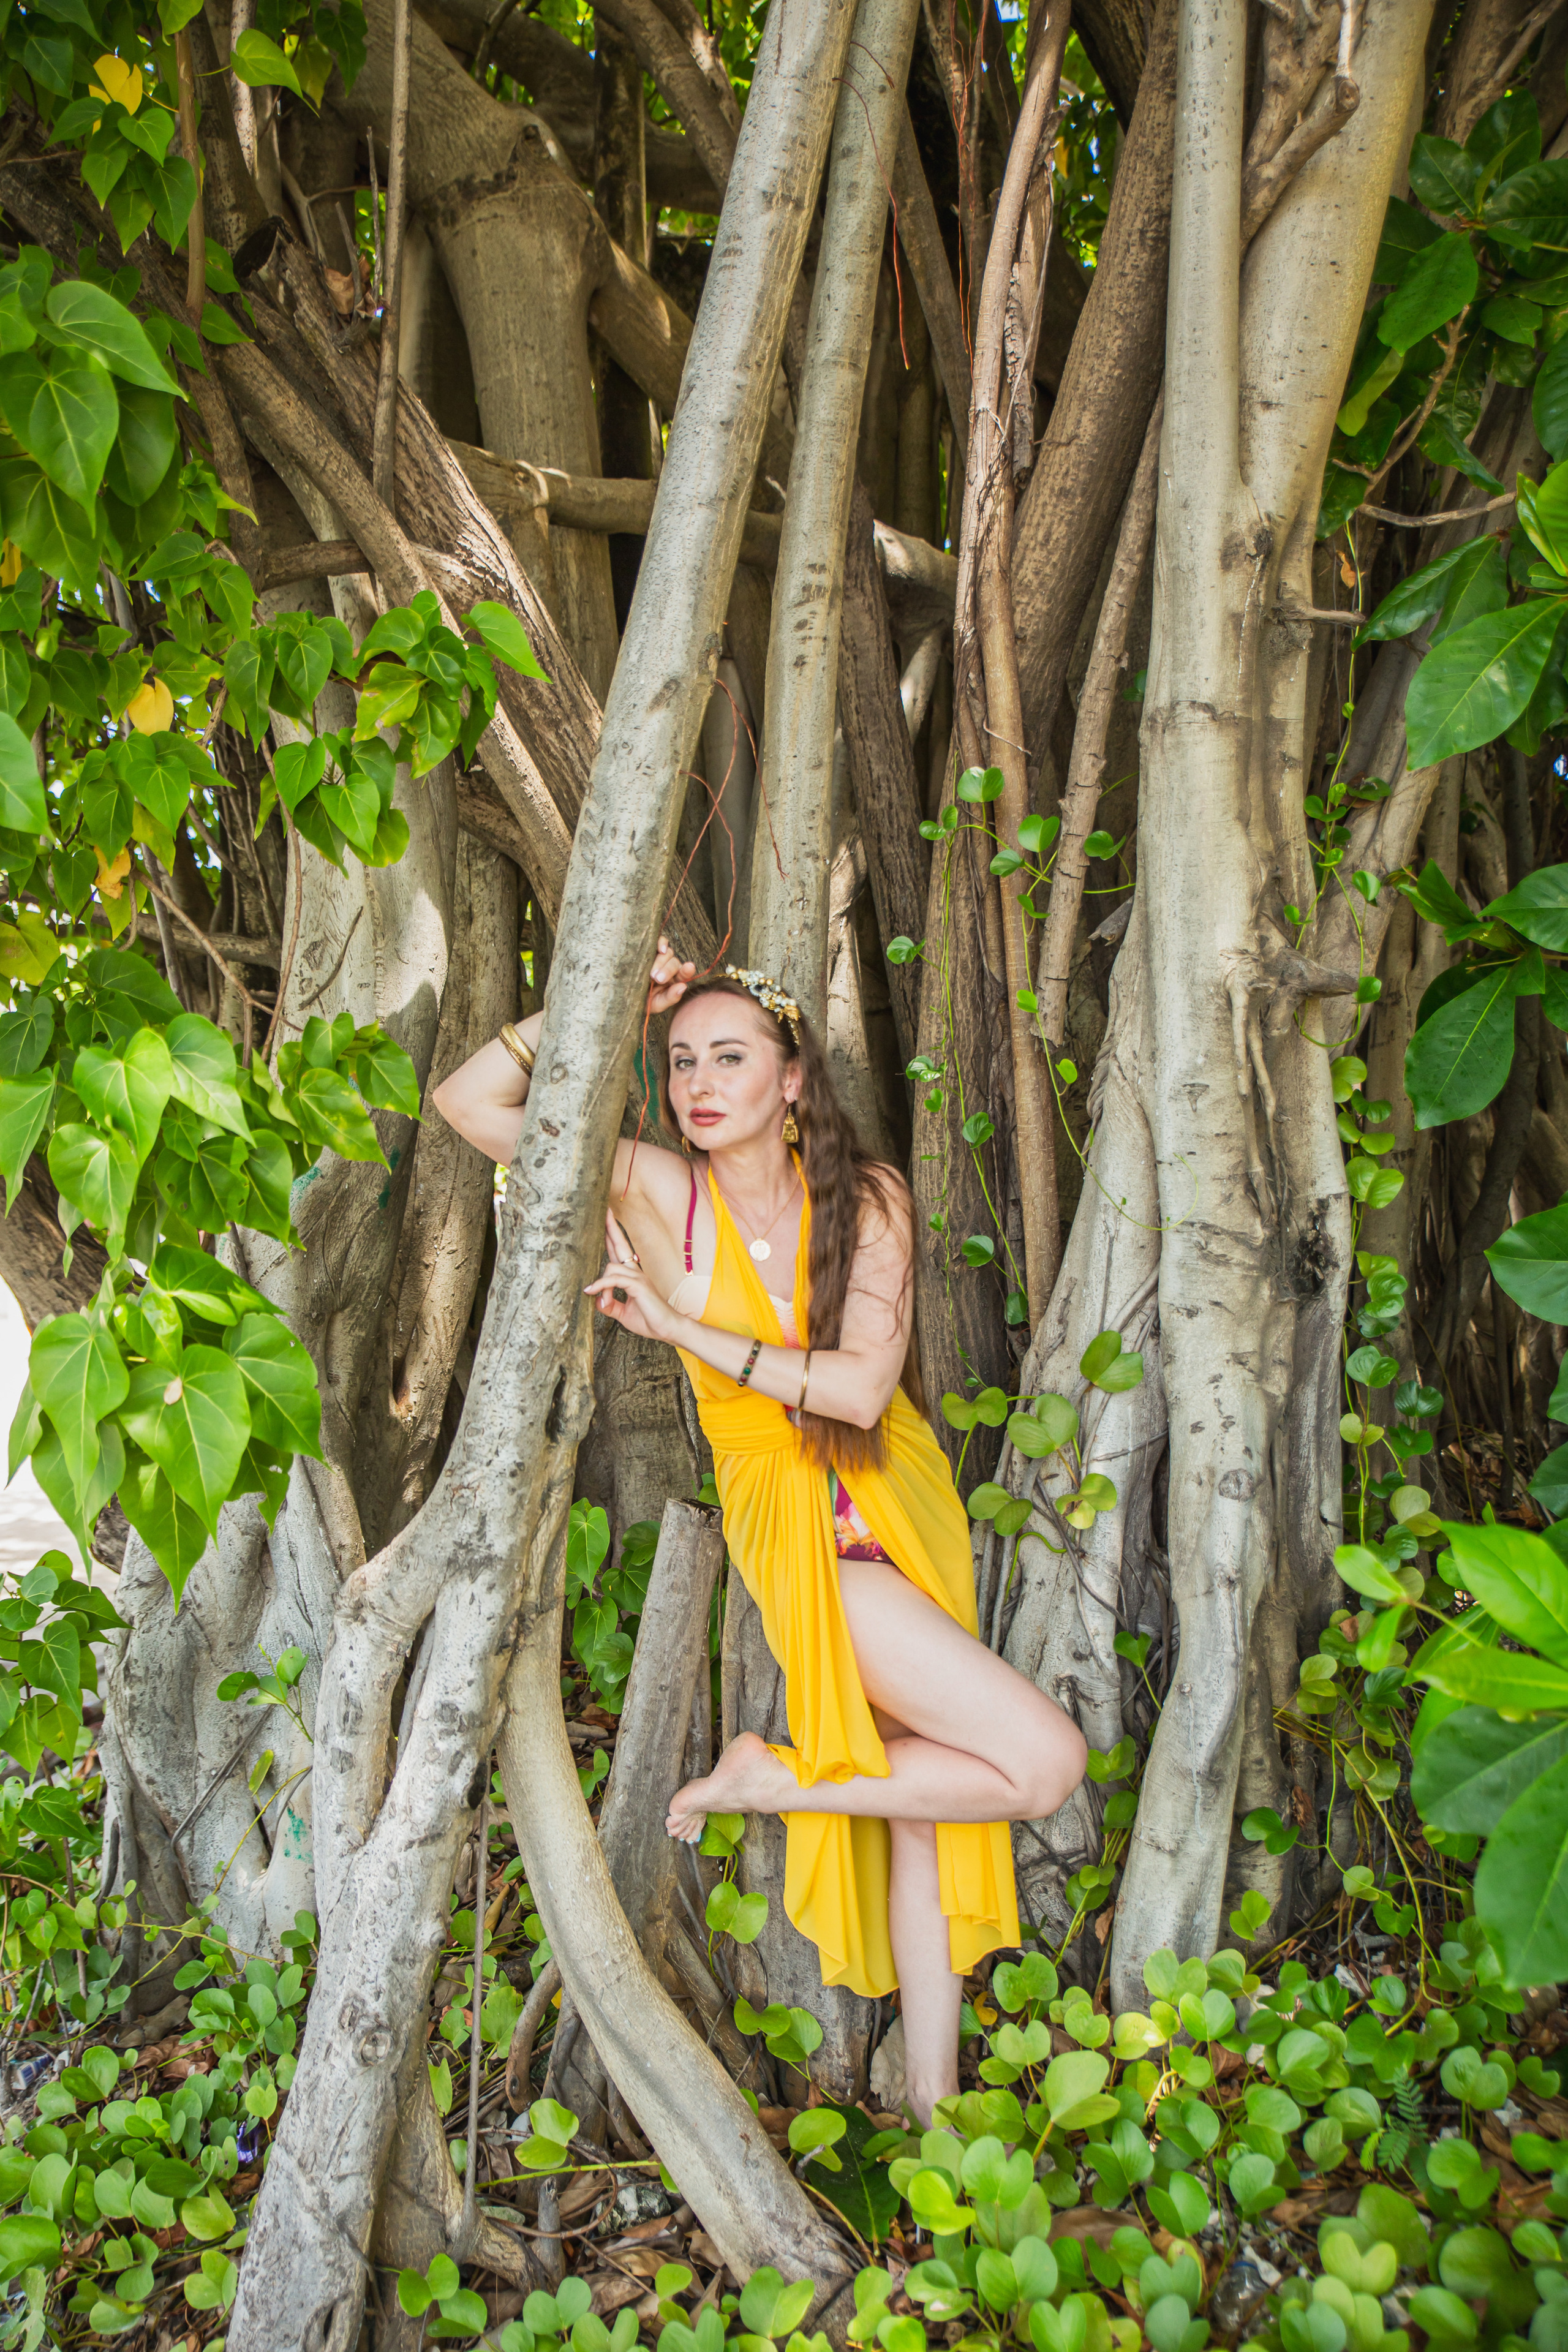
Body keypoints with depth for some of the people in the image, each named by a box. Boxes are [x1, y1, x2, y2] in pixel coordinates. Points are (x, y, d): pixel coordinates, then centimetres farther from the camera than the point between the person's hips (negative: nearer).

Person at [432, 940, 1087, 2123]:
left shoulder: (867, 1196, -6)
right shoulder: (655, 1191, -10)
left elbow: (863, 1385, -17)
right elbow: (468, 1099, -14)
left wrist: (686, 1330, -17)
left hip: (905, 1498, 4)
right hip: (798, 1521, -4)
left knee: (929, 1808, 11)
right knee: (1044, 1761, -14)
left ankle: (933, 2095, 27)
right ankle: (772, 1777, 1)